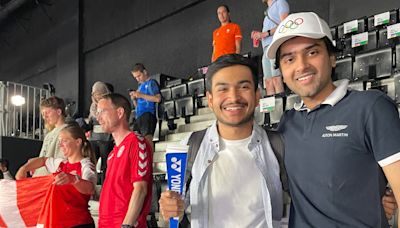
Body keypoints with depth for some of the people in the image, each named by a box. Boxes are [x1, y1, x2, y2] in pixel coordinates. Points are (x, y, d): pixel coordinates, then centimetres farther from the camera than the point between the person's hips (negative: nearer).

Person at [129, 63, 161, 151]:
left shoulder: (151, 83, 2)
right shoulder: (140, 85, 26)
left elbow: (158, 98, -14)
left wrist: (141, 95, -12)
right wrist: (134, 99, 7)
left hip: (148, 114, -9)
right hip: (139, 116, 9)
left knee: (147, 137, -20)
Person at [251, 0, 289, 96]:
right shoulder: (269, 11, 32)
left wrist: (265, 33, -10)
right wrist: (259, 35, 10)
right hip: (267, 48, 8)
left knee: (276, 79, -18)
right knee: (268, 81, -2)